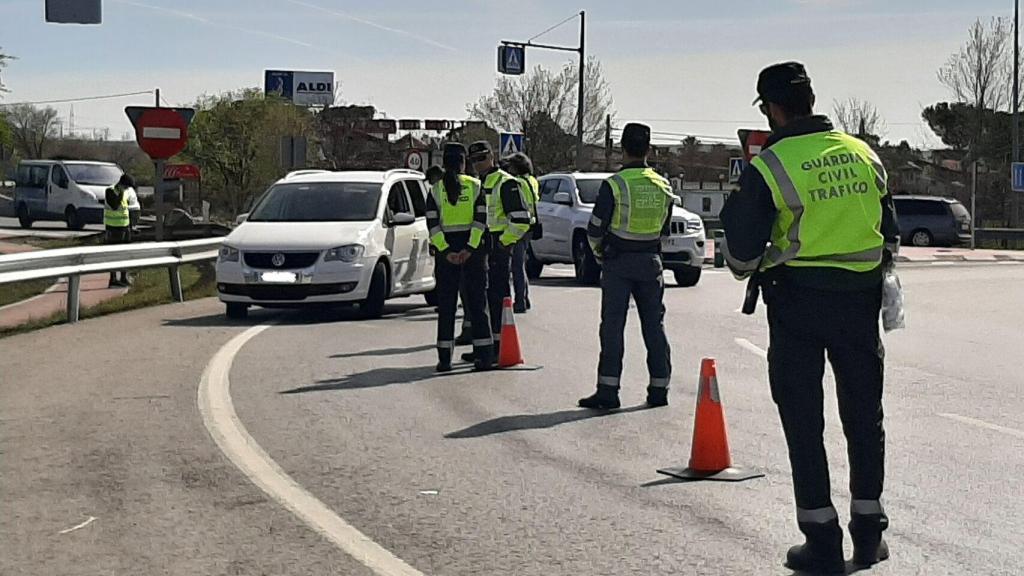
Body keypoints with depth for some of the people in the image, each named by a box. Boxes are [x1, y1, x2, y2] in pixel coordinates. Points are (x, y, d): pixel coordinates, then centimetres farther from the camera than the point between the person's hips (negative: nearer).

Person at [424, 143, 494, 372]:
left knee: (446, 303, 4)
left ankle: (444, 357, 1)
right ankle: (484, 354, 1)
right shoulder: (475, 186, 0)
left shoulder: (436, 190, 2)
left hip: (446, 250, 0)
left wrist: (446, 252, -10)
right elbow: (481, 220, -9)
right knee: (477, 301, 5)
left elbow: (432, 224, -7)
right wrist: (470, 248, -12)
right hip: (472, 248, 0)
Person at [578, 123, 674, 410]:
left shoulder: (614, 184, -12)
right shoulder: (663, 186, 3)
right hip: (651, 262, 4)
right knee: (654, 326, 9)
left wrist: (598, 253, 11)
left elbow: (595, 229, -8)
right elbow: (665, 229, 13)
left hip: (618, 262, -4)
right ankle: (659, 389, 12)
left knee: (612, 326, -2)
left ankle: (608, 389, -5)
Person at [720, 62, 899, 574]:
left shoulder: (768, 167, -10)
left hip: (797, 303, -4)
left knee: (803, 422, 6)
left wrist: (748, 270, 15)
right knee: (864, 417, 15)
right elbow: (890, 237, 11)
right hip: (859, 301, 4)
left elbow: (742, 252, -8)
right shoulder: (864, 155, 4)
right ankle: (869, 534, 20)